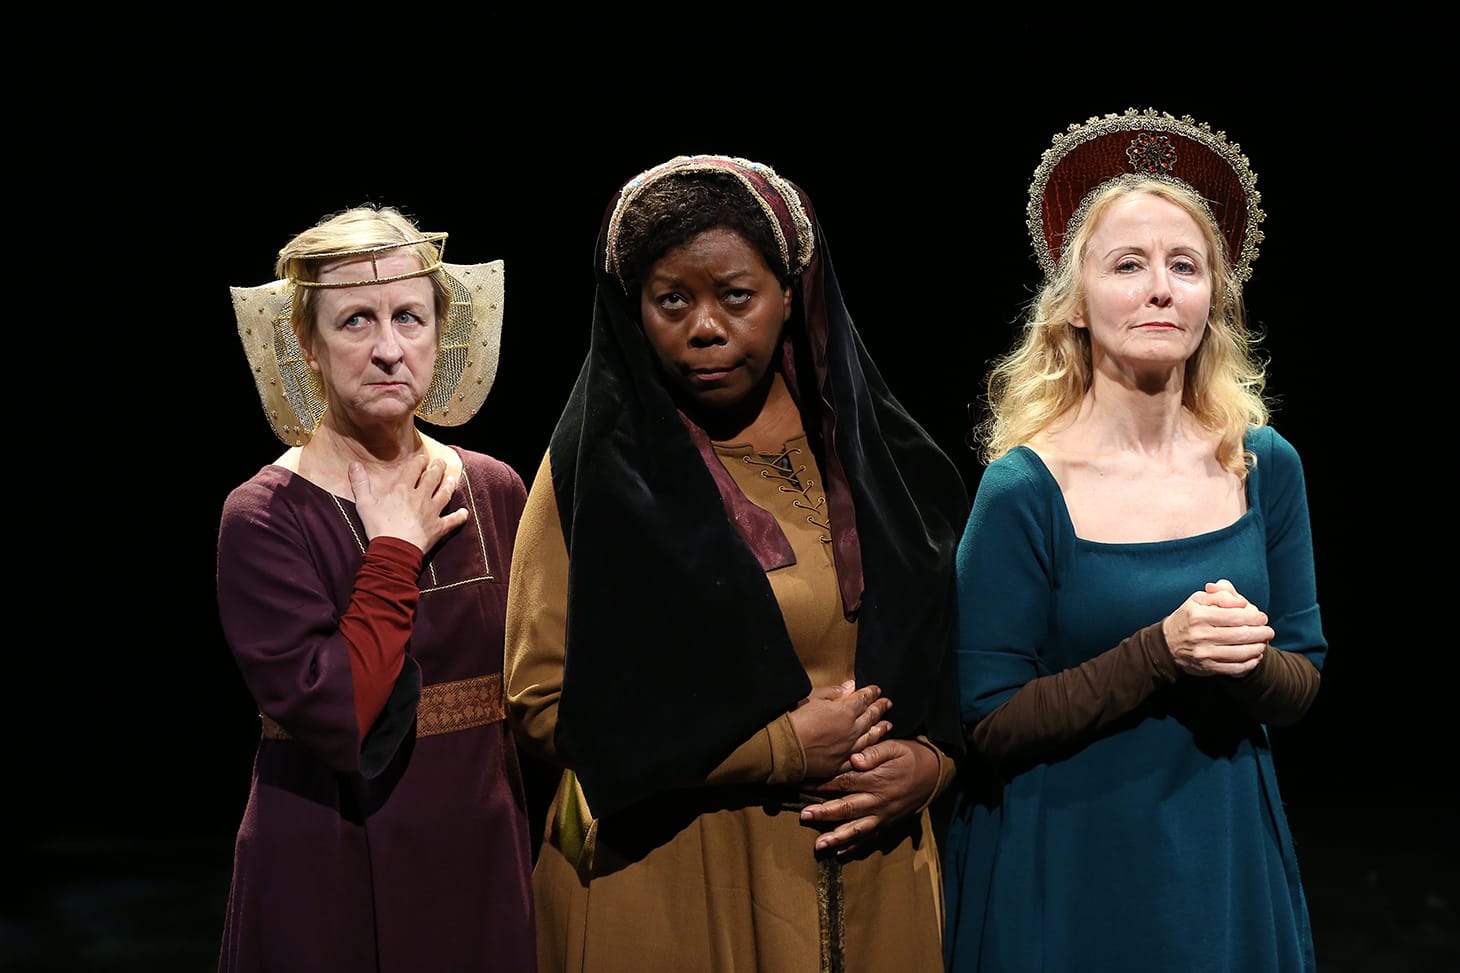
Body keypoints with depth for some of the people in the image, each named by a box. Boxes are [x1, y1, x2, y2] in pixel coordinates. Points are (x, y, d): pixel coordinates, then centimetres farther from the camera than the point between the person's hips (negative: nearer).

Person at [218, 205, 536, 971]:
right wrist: (396, 553, -15)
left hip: (487, 859, 4)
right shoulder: (264, 518, -12)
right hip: (330, 878, -4)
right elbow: (334, 717, -23)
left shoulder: (494, 492, 2)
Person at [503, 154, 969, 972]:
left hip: (874, 878, 4)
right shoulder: (603, 467, -6)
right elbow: (545, 697, -12)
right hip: (673, 886, -3)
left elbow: (949, 644, 12)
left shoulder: (876, 451, 5)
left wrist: (930, 761, -8)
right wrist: (783, 748, -15)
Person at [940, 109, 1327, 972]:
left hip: (1226, 852, 4)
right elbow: (990, 725, -14)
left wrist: (1247, 664, -18)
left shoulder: (1265, 466, -3)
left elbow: (1304, 683, 4)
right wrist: (1163, 652, -24)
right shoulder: (1024, 490, -15)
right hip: (1068, 866, -4)